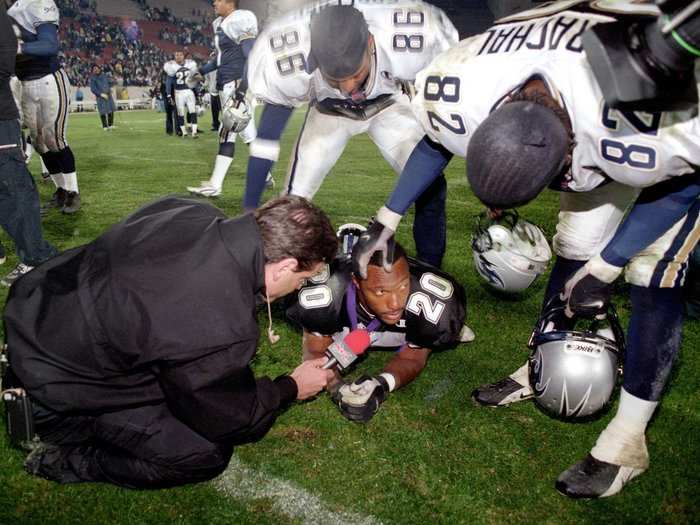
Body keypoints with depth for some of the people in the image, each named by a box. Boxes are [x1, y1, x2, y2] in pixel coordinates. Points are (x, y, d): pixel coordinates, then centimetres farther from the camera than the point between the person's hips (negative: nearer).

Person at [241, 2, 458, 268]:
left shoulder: (413, 40, -39)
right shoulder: (289, 60, -36)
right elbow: (267, 137, -22)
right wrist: (249, 209, -17)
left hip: (389, 104, 0)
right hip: (329, 110, 0)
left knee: (430, 184, -15)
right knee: (294, 196, -12)